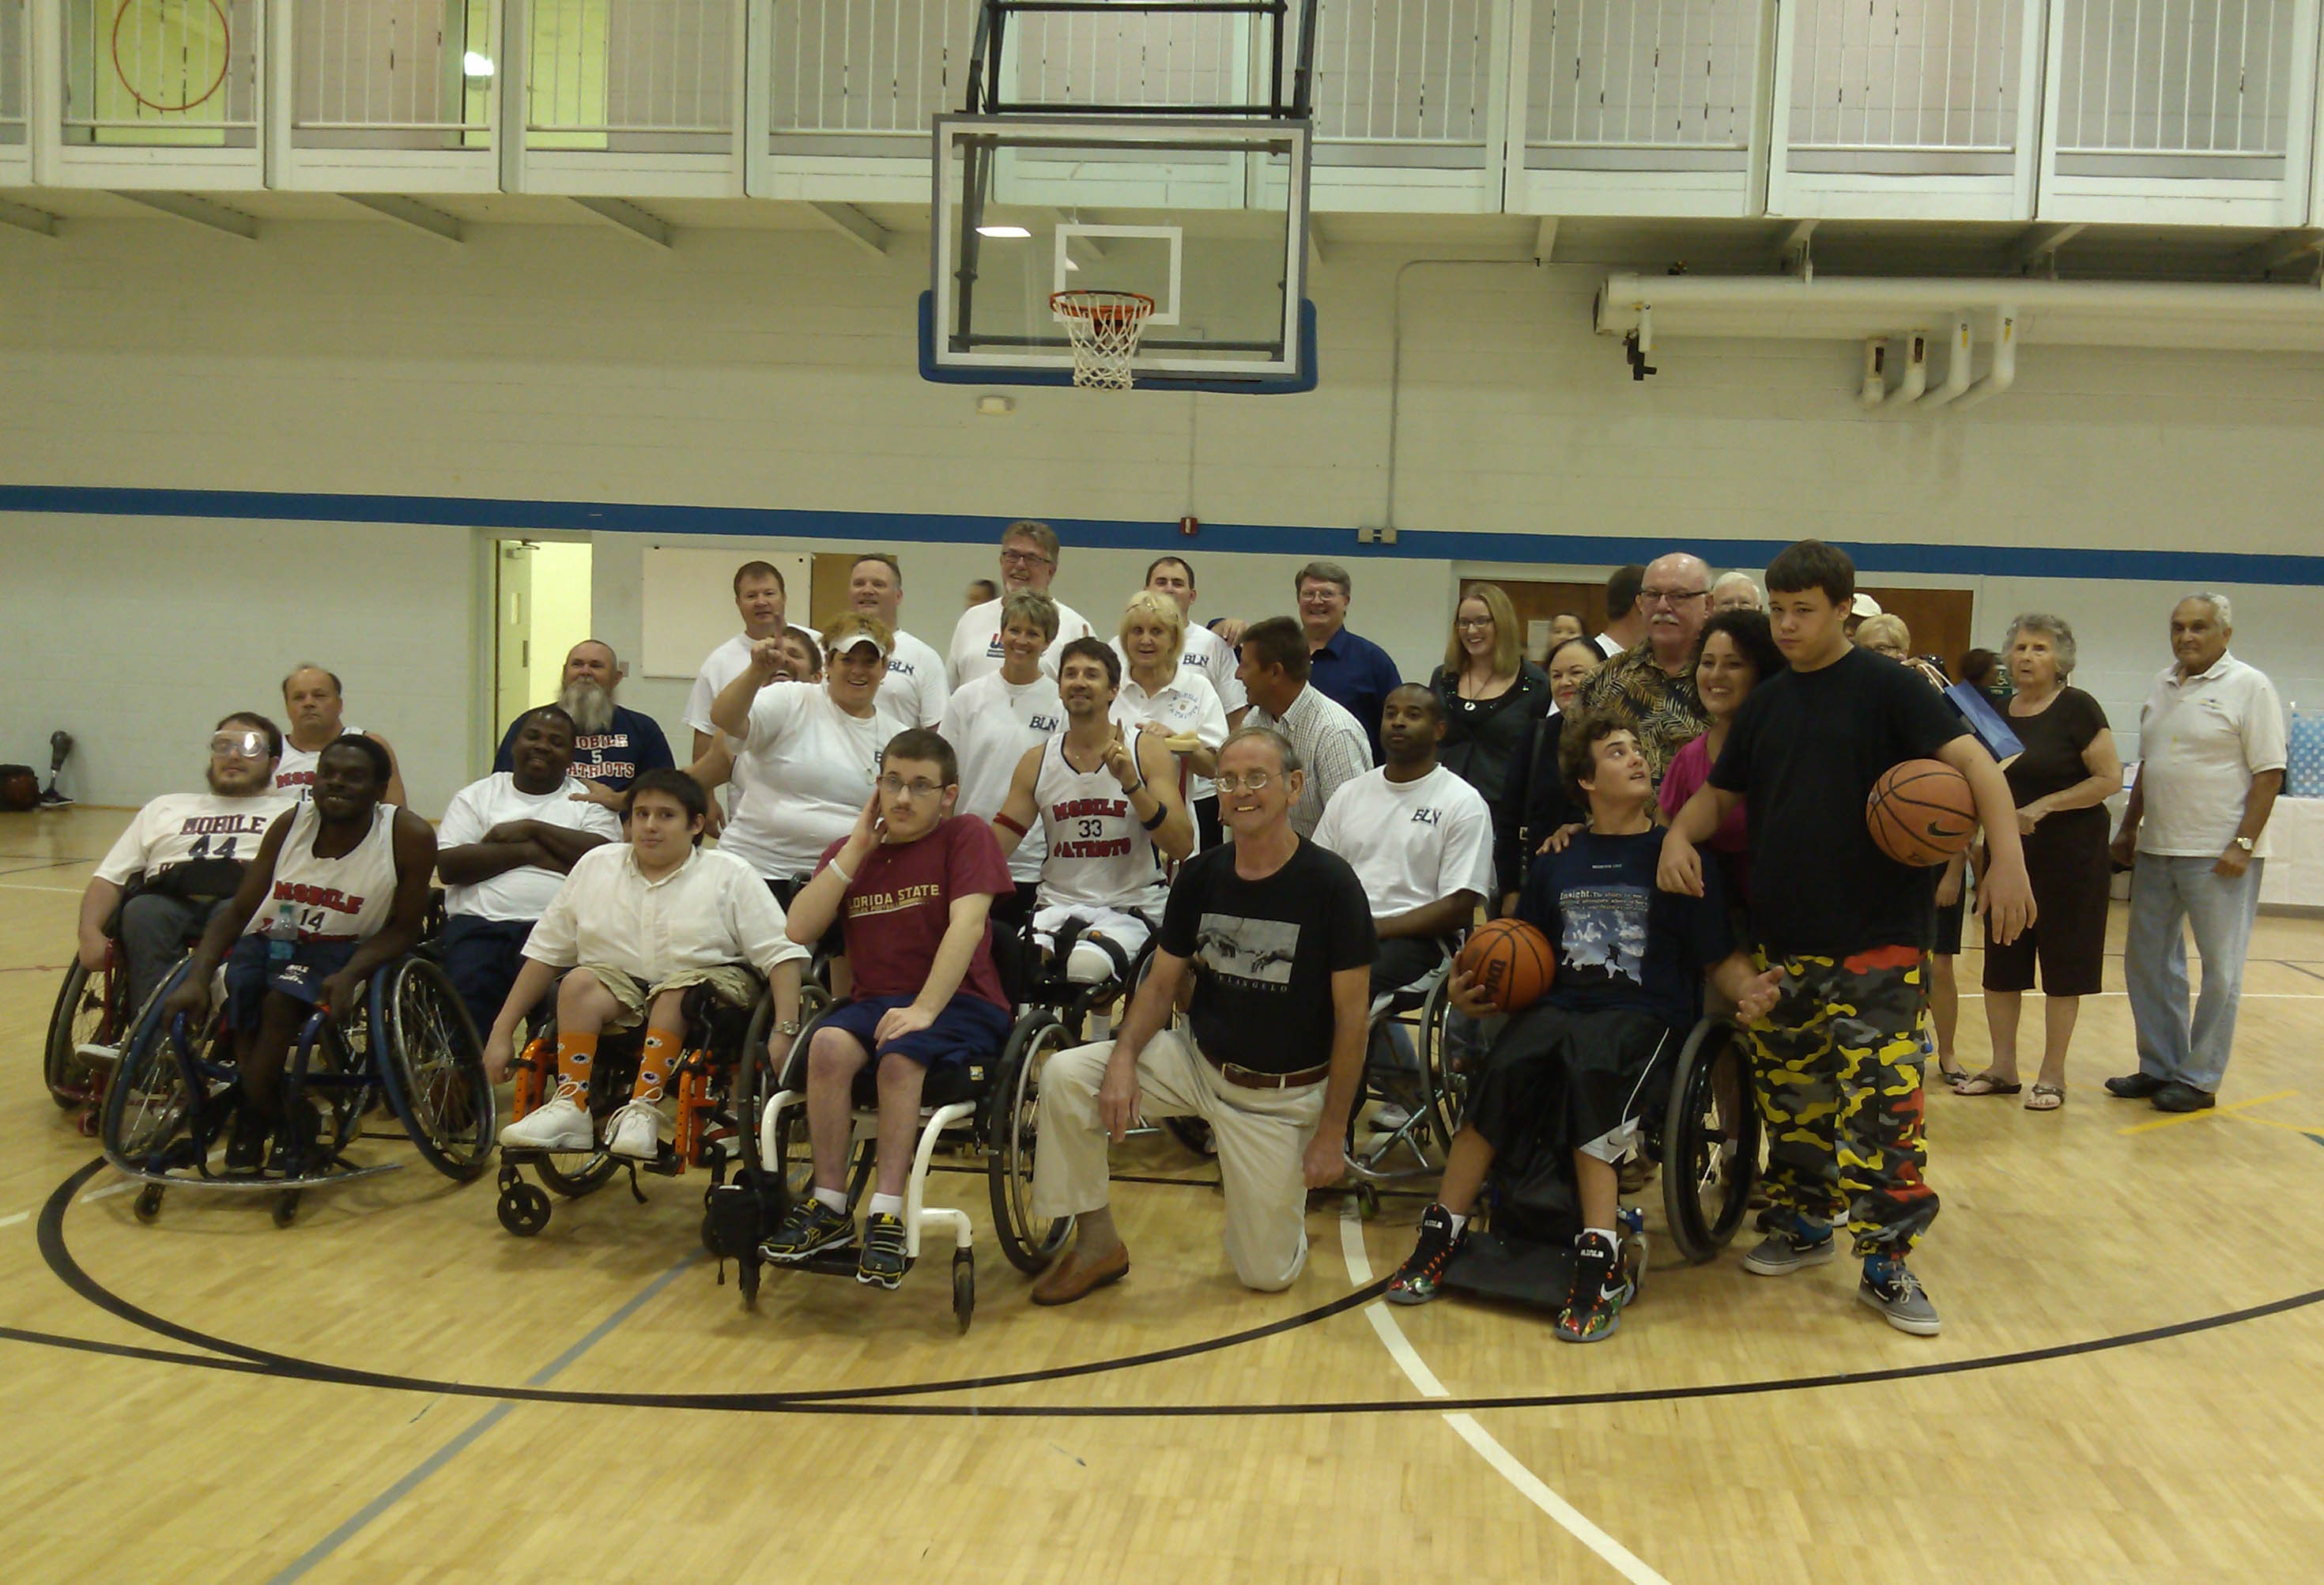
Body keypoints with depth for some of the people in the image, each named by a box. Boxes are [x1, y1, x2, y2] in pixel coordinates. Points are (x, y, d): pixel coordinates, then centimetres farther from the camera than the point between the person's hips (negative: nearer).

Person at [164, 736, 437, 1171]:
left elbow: (404, 929, -8)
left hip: (342, 952, -3)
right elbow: (239, 910, -3)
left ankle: (254, 1117, -10)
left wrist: (348, 975, -27)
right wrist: (197, 978, -19)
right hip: (269, 941, 3)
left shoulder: (410, 837, -11)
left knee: (281, 998, -32)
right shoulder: (290, 825, -2)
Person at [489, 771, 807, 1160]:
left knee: (673, 994, -35)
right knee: (579, 982, -27)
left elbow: (781, 954, -3)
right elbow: (545, 953, 13)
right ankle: (570, 1109, -31)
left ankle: (644, 1110, -38)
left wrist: (785, 1031, -16)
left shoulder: (730, 875, 2)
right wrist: (502, 1031, 9)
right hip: (619, 985, 3)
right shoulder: (595, 866, 11)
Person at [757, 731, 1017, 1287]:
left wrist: (924, 1009, -26)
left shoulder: (967, 838, 0)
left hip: (959, 1003, -4)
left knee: (899, 1058, -35)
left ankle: (887, 1216, -31)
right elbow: (799, 929, -1)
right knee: (828, 1045, -29)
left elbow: (967, 924, -16)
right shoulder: (849, 851, 15)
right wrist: (856, 850, -4)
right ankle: (830, 1205, -20)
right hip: (874, 1000, 4)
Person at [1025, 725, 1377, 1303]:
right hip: (1199, 1061, 4)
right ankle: (1097, 1244, -3)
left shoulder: (1330, 883, -15)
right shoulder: (1200, 875, -2)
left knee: (1267, 1274, -3)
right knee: (1065, 1076, -18)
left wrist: (1332, 1131, -12)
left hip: (1284, 1096, -3)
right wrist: (1123, 1058, -16)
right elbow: (1162, 983, 4)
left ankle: (1288, 1193, 31)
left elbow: (1352, 1015, -12)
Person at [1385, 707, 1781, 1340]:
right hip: (1559, 1003, 3)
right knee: (1502, 1070, -29)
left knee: (1589, 1072, -36)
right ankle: (1442, 1234, -21)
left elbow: (1720, 959, 6)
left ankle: (1599, 1265, -34)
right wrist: (1476, 989, 4)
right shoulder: (1558, 864, 18)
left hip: (1645, 1011, -3)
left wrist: (1749, 989, -17)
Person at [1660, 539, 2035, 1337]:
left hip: (1878, 941, -5)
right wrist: (1679, 833, -3)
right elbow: (1721, 792, 19)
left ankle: (1887, 1263, 2)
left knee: (1882, 1103, -7)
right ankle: (1801, 1224, 30)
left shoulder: (1887, 687, -5)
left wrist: (2007, 856, -27)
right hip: (1782, 940, 6)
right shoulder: (1764, 703, 12)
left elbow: (1972, 761, -13)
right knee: (1790, 1092, 14)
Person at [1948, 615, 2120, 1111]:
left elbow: (2110, 779, -13)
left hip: (2069, 856, -6)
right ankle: (2002, 1068, 20)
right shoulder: (1996, 712, 8)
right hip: (2008, 852, 6)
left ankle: (2052, 1075, 10)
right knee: (2001, 963, 9)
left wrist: (2043, 806, -18)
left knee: (2062, 965, 2)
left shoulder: (2077, 708, -9)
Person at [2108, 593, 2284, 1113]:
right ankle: (2160, 1067, 23)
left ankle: (2199, 1080, 8)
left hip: (2218, 856, -7)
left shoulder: (2249, 687, -7)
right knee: (2147, 962, 12)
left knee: (2220, 970, 1)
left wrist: (2243, 844, -17)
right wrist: (2129, 828, 17)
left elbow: (2269, 773, -11)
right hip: (2156, 850, 7)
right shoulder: (2163, 685, 13)